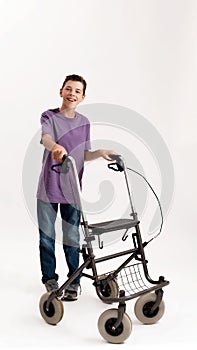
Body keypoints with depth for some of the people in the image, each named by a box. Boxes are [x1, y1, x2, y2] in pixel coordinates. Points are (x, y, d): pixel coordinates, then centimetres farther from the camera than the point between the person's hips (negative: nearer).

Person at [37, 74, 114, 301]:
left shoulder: (84, 123, 9)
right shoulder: (49, 117, -5)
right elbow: (46, 138, -28)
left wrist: (101, 153, -5)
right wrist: (55, 146, -51)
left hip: (72, 189, 2)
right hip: (48, 188, -2)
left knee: (71, 239, 5)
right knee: (47, 237, 9)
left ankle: (74, 282, 20)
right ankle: (49, 278, 27)